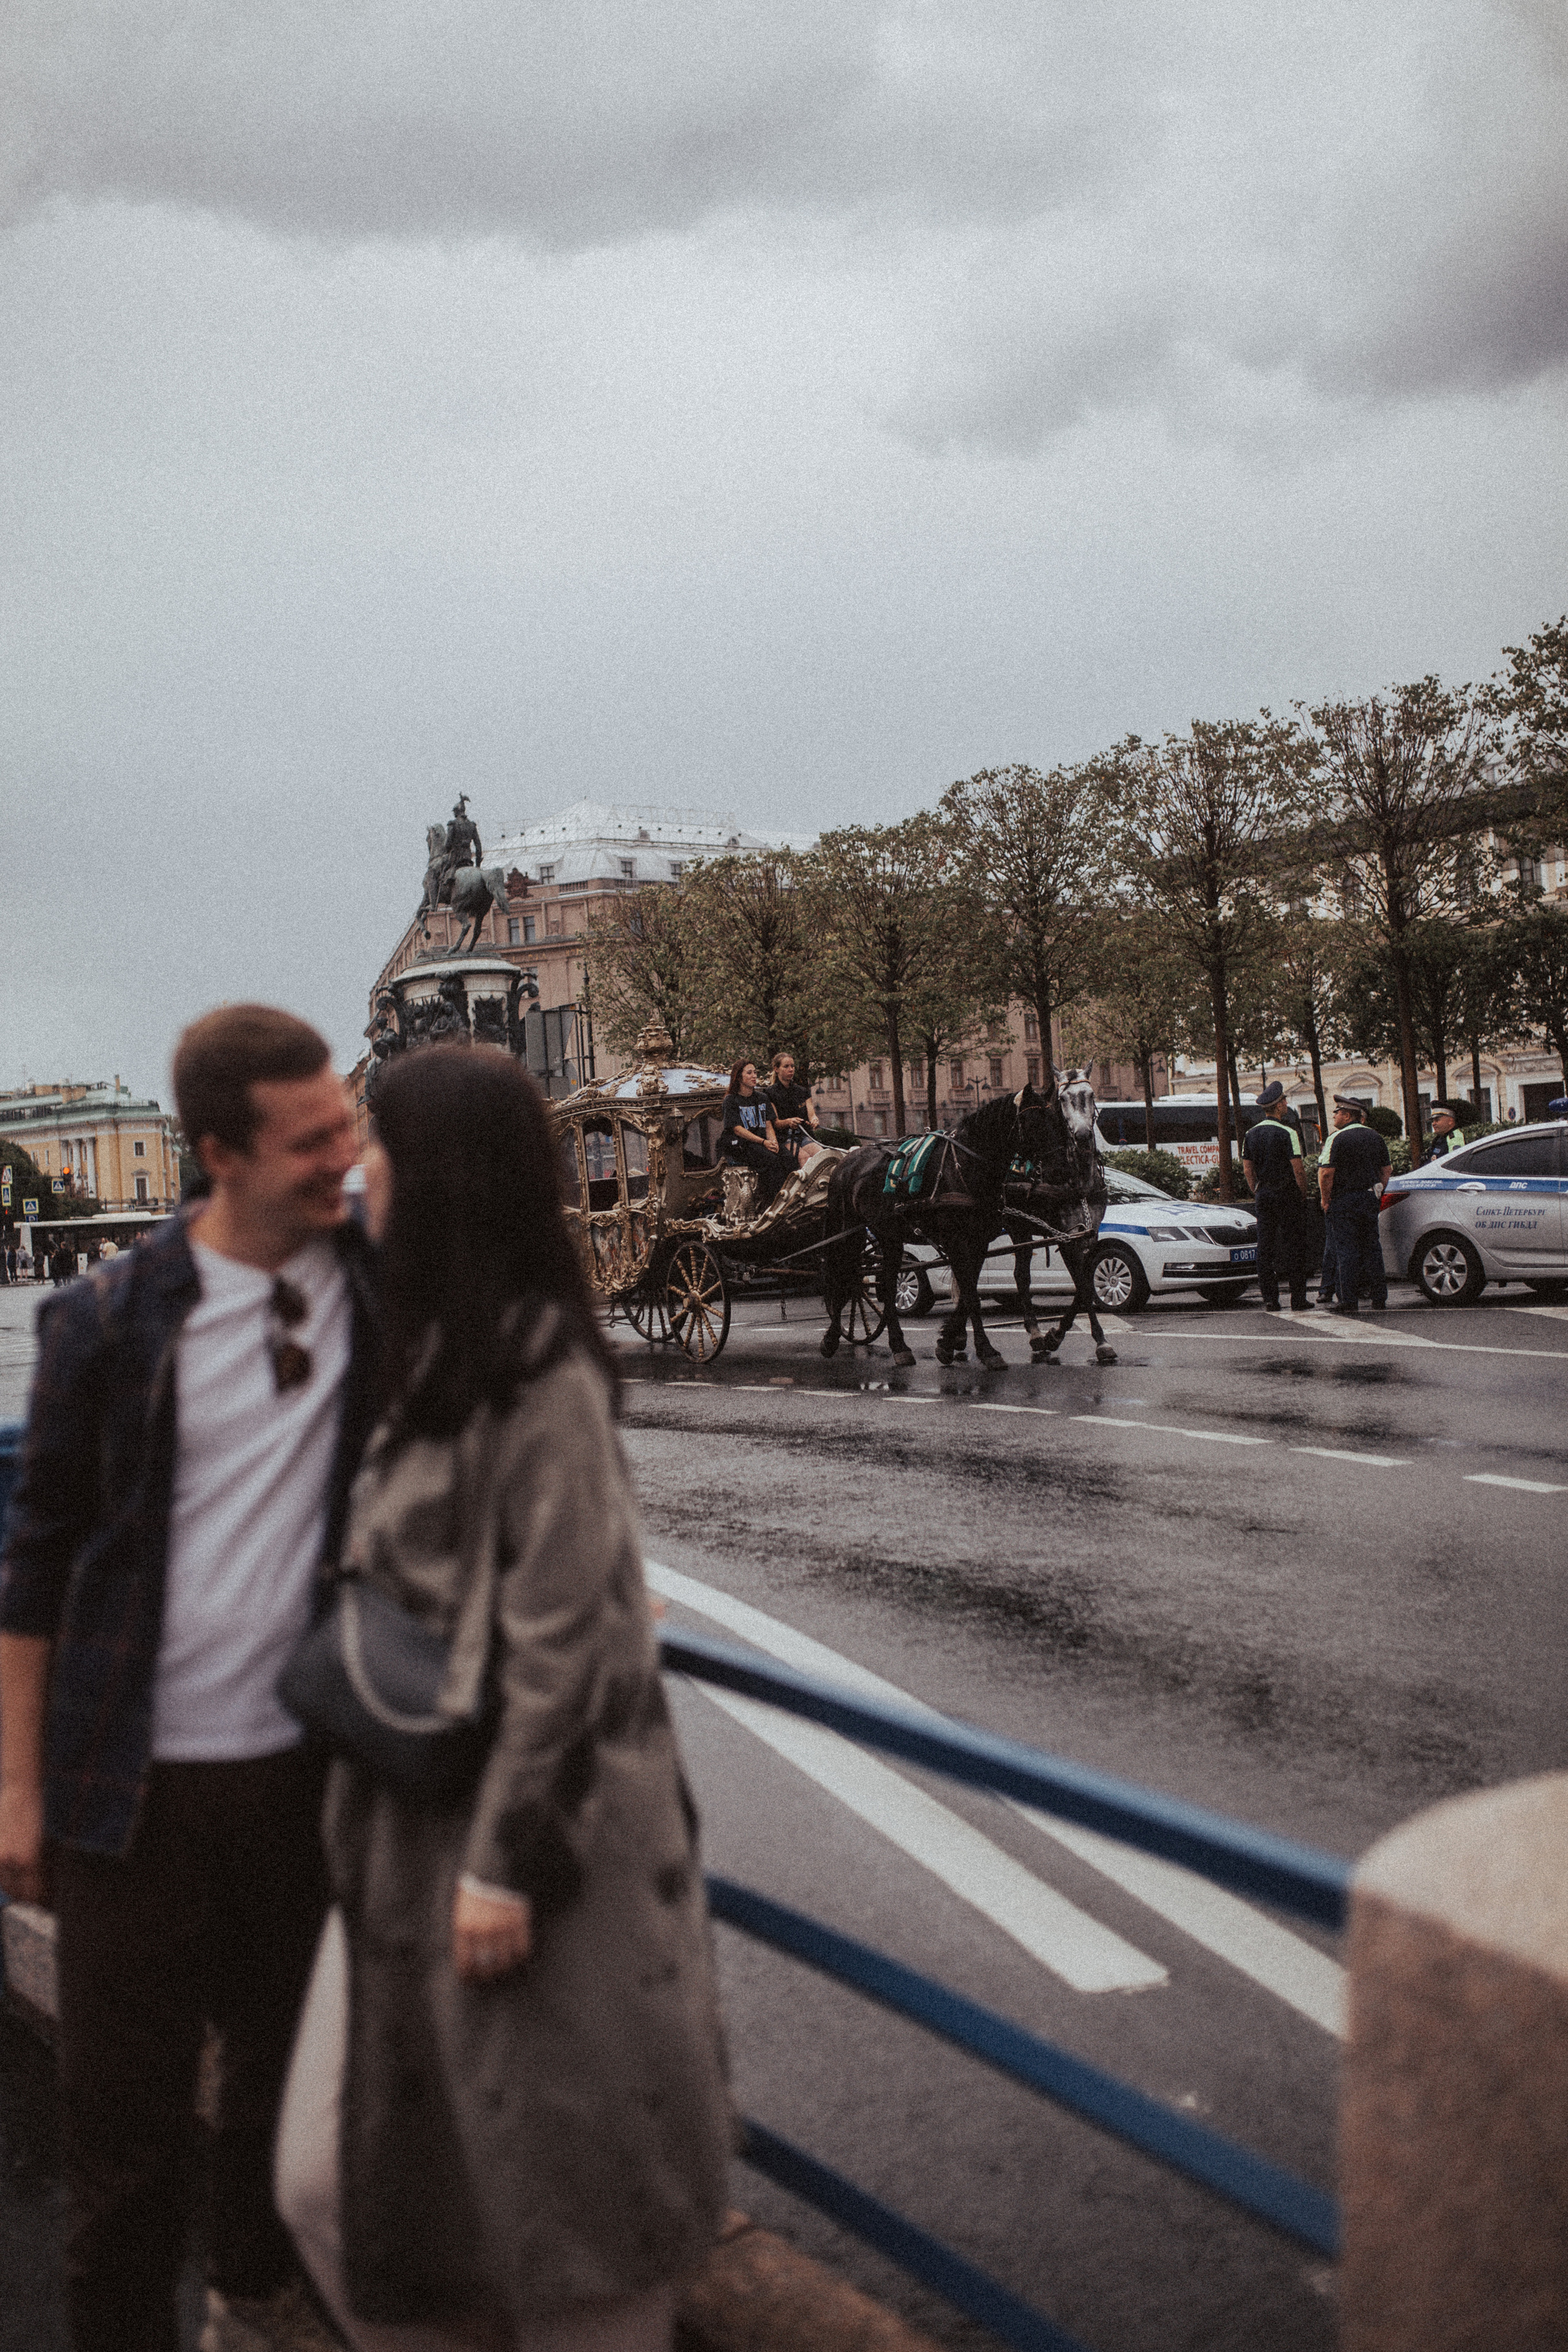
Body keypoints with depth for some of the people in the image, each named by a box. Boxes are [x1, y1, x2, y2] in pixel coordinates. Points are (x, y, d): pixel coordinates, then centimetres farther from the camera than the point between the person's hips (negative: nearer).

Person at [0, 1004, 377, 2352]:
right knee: (128, 2101, 8)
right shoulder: (111, 1321, -9)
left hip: (309, 1755, 3)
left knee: (290, 2062, 21)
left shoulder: (381, 1280, -4)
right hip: (140, 1782, -3)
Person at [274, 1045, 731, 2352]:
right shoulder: (437, 1352, 9)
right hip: (421, 1819, 9)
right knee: (352, 2166, 15)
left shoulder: (542, 1373, -19)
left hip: (538, 1818, -8)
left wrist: (503, 1862, -18)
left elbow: (564, 1633, -20)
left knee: (561, 2163, 9)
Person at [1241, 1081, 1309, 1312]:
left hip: (1263, 1195, 5)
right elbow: (1298, 1167, -14)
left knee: (1265, 1246, 7)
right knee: (1293, 1244, -1)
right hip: (1287, 1194, -5)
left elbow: (1247, 1168, 10)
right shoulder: (1287, 1133, -12)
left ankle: (1270, 1301, 6)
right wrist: (1303, 1190, 0)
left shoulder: (1251, 1134, 6)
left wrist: (1257, 1193, 16)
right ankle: (1298, 1303, -1)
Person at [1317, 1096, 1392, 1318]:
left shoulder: (1337, 1139, -11)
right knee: (1372, 1248, 11)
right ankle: (1380, 1299, 13)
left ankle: (1349, 1301, -4)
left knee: (1347, 1250, -3)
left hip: (1343, 1200, -6)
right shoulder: (1375, 1137, 10)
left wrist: (1326, 1201, -7)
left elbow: (1326, 1173, -17)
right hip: (1369, 1199, 6)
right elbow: (1386, 1171, 15)